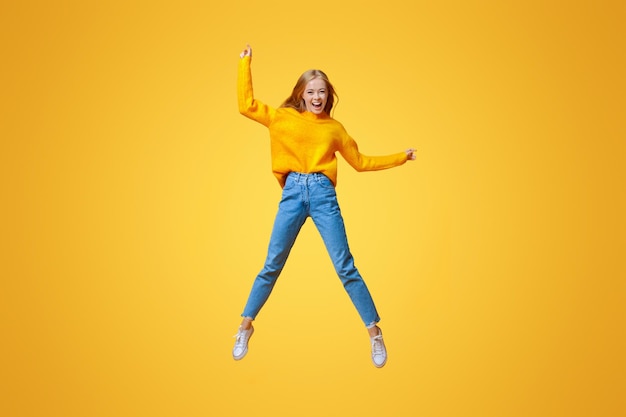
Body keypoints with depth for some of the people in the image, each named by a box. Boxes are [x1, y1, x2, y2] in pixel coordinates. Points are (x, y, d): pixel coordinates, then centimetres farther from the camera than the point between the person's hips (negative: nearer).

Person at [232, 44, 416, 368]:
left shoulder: (335, 128, 15)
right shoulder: (283, 117, 12)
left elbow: (360, 161, 23)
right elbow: (246, 105, 8)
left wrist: (400, 157, 23)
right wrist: (245, 62, 11)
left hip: (323, 194, 0)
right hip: (292, 193, 0)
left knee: (345, 267, -2)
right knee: (272, 266, 4)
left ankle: (374, 333, 7)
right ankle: (246, 326, 20)